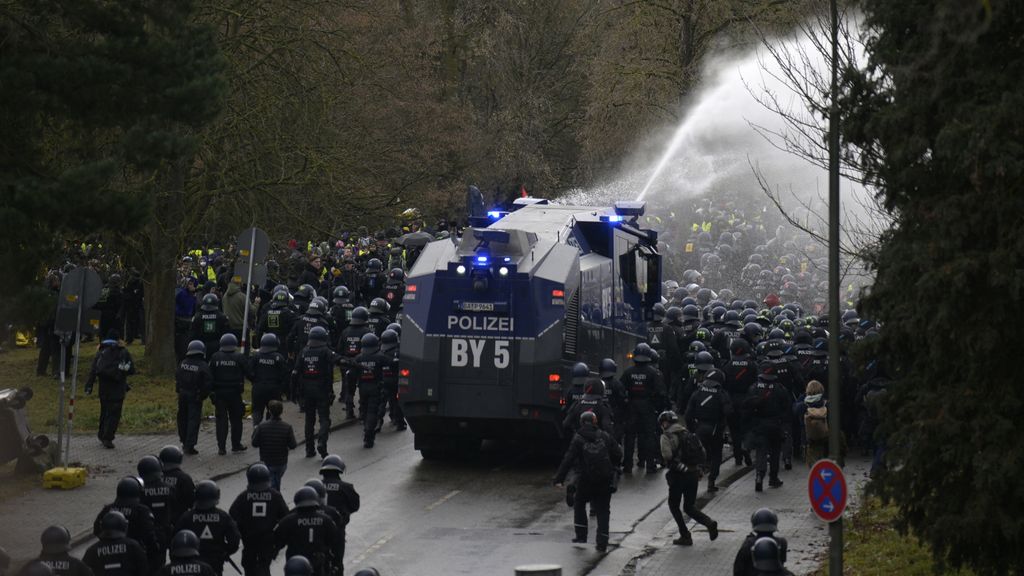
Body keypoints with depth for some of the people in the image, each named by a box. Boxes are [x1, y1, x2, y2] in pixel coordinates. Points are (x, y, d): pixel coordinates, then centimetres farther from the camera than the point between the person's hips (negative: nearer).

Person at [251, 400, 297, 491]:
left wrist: (254, 431, 10)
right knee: (277, 482, 28)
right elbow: (292, 446, -9)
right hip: (282, 463, 2)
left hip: (266, 462, -2)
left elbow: (255, 443, -8)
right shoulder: (287, 427, -15)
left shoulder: (262, 426, -16)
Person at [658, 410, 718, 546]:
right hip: (694, 475, 6)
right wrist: (699, 470, 15)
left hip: (679, 475, -6)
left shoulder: (667, 436, -7)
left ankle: (685, 536, 7)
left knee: (673, 505, 12)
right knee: (689, 507, 15)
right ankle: (709, 522, -9)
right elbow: (703, 454, 11)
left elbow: (667, 456, -22)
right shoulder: (689, 434, 14)